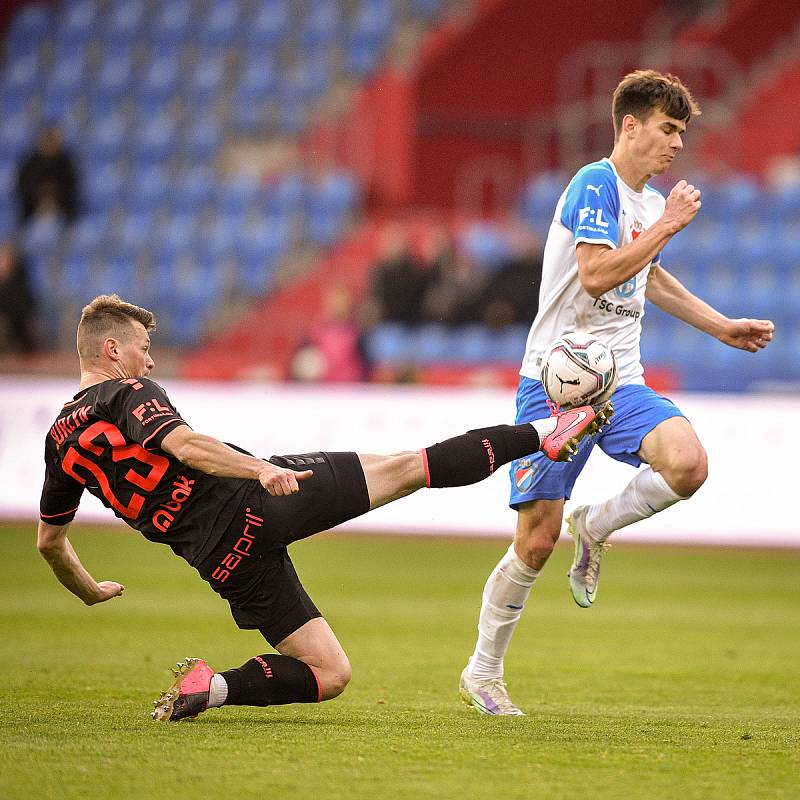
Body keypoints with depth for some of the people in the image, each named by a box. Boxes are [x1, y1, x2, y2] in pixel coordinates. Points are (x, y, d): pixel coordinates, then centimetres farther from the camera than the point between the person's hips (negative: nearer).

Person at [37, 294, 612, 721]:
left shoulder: (60, 440, 19)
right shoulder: (127, 395, -3)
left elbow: (49, 541, 27)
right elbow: (183, 445, -25)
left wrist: (90, 591, 45)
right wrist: (261, 469, -34)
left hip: (225, 561, 7)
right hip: (254, 504, -7)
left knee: (329, 674, 11)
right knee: (403, 468, 2)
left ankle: (209, 685, -8)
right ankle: (543, 435, -1)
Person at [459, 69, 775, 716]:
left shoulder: (651, 201, 13)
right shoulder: (595, 185, -11)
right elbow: (597, 274, -25)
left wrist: (722, 327, 29)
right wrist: (667, 225, -19)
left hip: (620, 382, 6)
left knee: (688, 465, -24)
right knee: (537, 541, -5)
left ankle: (596, 527, 5)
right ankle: (482, 672, 14)